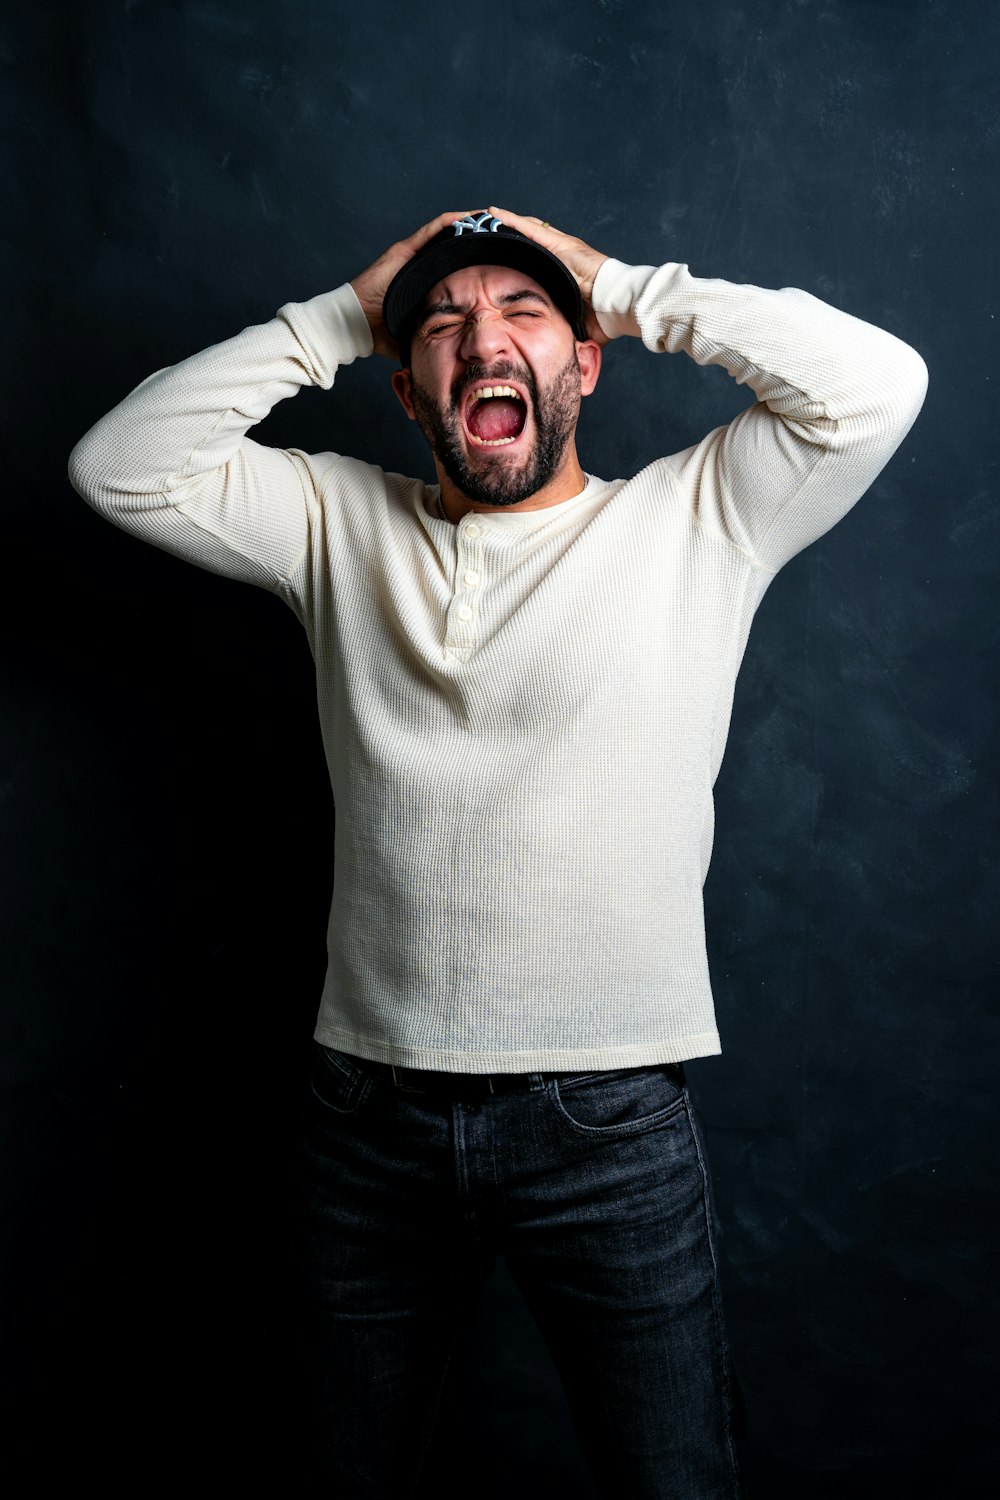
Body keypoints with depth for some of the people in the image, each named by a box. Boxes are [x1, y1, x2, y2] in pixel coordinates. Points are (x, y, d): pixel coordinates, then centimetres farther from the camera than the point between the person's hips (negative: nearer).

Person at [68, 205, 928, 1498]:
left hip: (609, 1115, -2)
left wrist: (624, 290, -3)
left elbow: (874, 384, -10)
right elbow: (122, 466, 3)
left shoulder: (692, 522, 1)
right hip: (369, 1113, 3)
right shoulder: (339, 523, 8)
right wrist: (341, 316, 2)